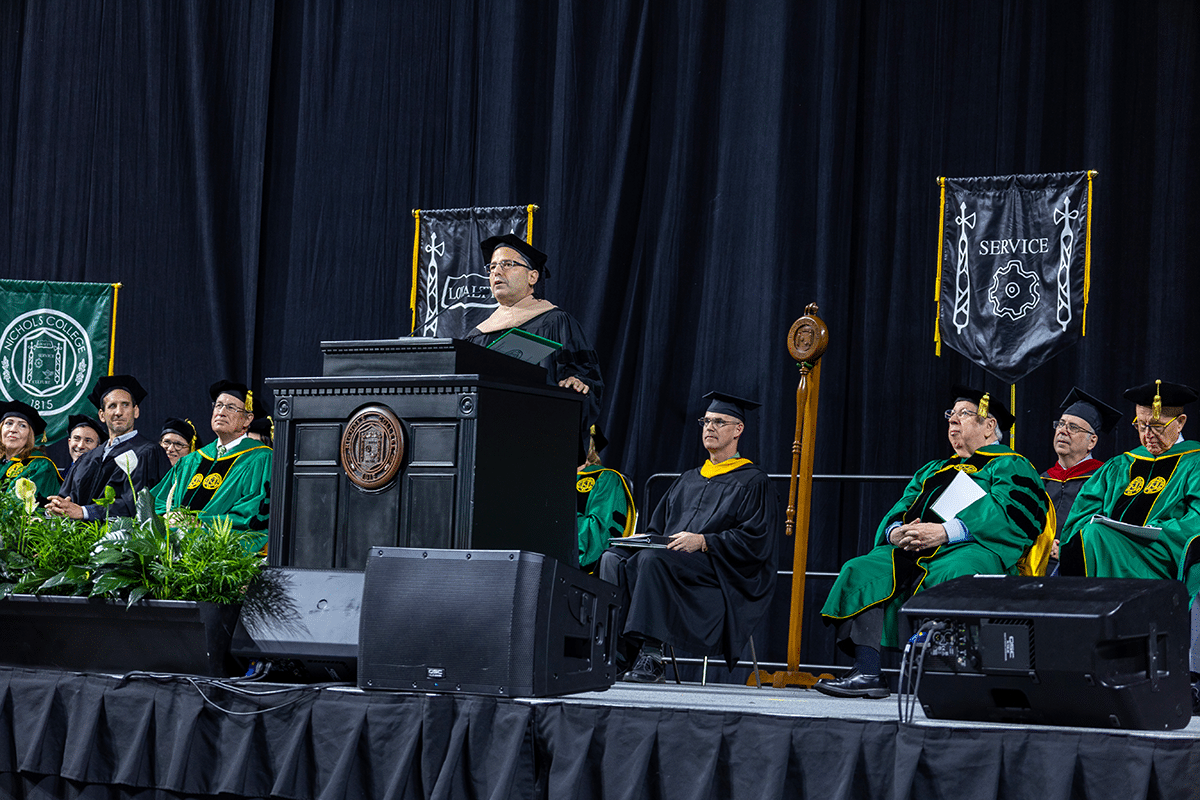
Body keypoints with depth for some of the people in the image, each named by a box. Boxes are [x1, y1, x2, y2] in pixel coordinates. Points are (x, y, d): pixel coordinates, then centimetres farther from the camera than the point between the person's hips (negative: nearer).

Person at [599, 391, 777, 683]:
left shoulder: (753, 481, 5)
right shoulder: (689, 479, 26)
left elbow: (754, 540, -7)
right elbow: (658, 526, 24)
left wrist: (703, 542, -19)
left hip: (722, 574, -7)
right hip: (671, 558, 7)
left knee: (651, 559, -34)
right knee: (613, 558, -19)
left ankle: (651, 656, -37)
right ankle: (620, 651, -30)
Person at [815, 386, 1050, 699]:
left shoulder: (1011, 467, 13)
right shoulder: (932, 470, 34)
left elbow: (1006, 515, -7)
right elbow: (897, 513, 23)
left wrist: (946, 532, -19)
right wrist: (896, 533, -4)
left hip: (974, 548, -6)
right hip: (911, 552, 6)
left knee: (952, 576, -40)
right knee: (861, 571, -21)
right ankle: (868, 673, -31)